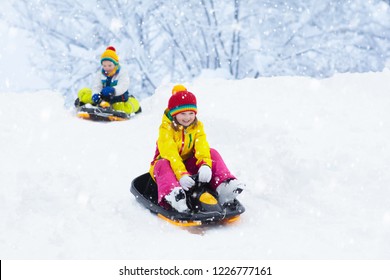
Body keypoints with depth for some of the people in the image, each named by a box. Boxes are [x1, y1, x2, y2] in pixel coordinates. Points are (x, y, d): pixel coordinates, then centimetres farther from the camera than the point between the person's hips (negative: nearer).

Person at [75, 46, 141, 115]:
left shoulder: (123, 73, -8)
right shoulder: (100, 74, 3)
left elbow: (122, 87, -25)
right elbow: (96, 87, -11)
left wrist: (113, 90, -48)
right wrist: (95, 95, -36)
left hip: (119, 100, -2)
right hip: (104, 98, 2)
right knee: (83, 93, -12)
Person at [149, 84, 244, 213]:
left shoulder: (197, 127, -3)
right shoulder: (166, 129, -18)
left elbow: (202, 148, -19)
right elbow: (170, 154, -31)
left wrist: (205, 165, -42)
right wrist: (181, 174, -47)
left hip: (189, 164, 4)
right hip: (169, 163, -4)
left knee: (212, 154, -16)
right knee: (163, 165, -40)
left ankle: (224, 186, -33)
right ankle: (172, 194, -68)